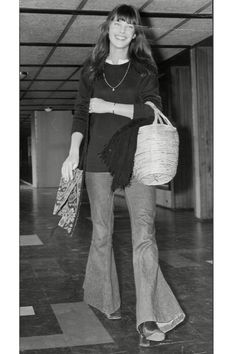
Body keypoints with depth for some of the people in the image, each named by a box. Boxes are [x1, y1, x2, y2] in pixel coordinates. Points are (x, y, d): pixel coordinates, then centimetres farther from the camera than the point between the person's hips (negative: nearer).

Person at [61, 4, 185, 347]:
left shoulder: (144, 69, 10)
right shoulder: (91, 70, 13)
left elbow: (153, 110, -3)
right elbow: (81, 113, 5)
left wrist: (110, 106, -10)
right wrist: (73, 151, -10)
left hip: (136, 158, -1)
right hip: (99, 158, 1)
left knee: (144, 232, -12)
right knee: (101, 232, 7)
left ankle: (148, 319, -12)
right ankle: (104, 300, 26)